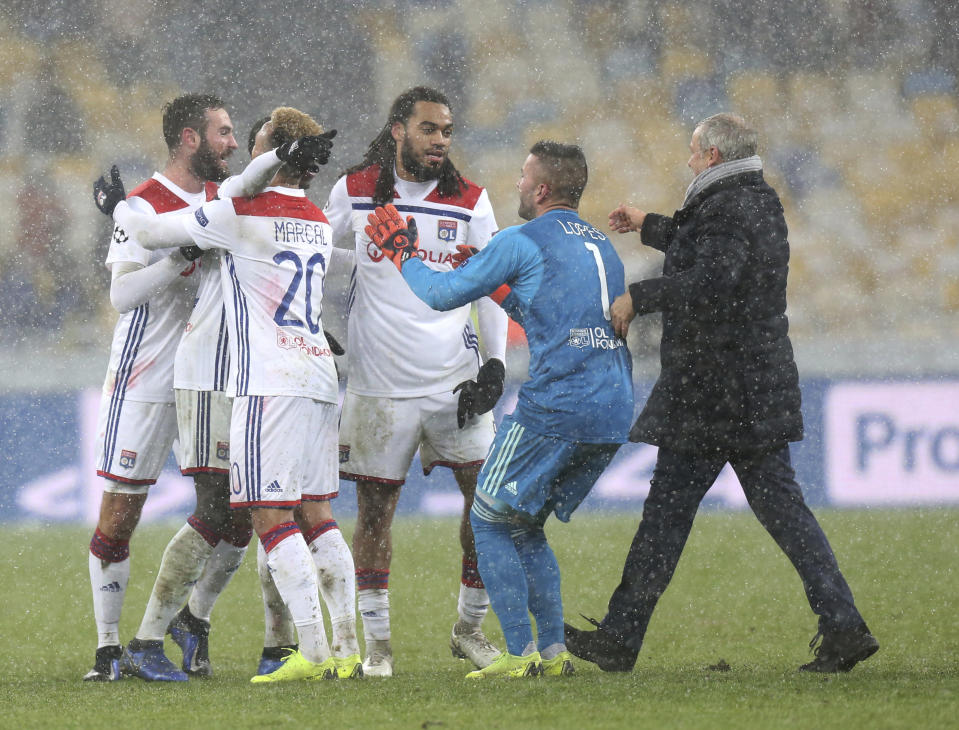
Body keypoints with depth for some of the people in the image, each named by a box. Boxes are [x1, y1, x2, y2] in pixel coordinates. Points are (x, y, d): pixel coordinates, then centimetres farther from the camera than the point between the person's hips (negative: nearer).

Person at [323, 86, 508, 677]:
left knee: (488, 495, -3)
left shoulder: (470, 201, 3)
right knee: (375, 510, 0)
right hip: (379, 382, -1)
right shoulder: (355, 192, 1)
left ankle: (470, 627, 12)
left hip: (454, 380, 1)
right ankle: (378, 643, 8)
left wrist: (495, 365, -2)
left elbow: (492, 288, 7)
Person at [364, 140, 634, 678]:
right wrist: (501, 289, 37)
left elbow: (441, 294, 4)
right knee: (526, 525, 19)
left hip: (555, 408, -8)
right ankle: (554, 651, 11)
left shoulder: (522, 242, -4)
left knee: (489, 521, 4)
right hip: (613, 418, 8)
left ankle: (520, 654, -4)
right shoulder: (602, 247, 19)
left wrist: (402, 254, 20)